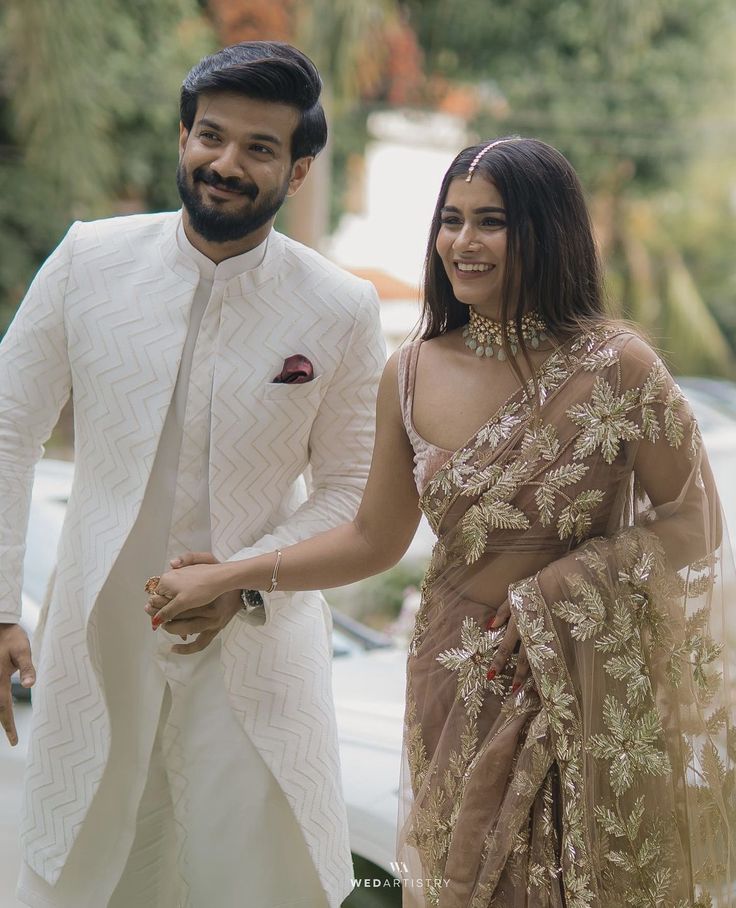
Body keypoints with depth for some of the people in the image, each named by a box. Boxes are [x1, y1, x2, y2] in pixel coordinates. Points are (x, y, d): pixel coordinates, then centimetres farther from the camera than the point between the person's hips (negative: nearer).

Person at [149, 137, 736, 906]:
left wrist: (561, 590, -17)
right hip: (462, 690, 3)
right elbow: (373, 541, 8)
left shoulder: (615, 366, -12)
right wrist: (225, 578, 7)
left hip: (595, 694, -3)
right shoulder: (412, 377, 0)